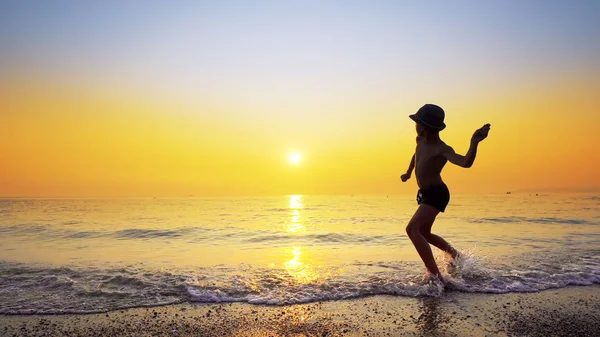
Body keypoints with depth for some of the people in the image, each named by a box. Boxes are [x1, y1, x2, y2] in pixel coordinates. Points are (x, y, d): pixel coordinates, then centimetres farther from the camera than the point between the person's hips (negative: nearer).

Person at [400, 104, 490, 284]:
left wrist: (474, 143, -58)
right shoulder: (420, 140, -2)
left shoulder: (442, 149, -25)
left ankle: (435, 275, -25)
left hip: (437, 194, -9)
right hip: (425, 194, 9)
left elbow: (465, 162, -43)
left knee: (413, 229, -26)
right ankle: (455, 254, 47)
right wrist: (408, 173, 27)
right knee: (424, 234, 23)